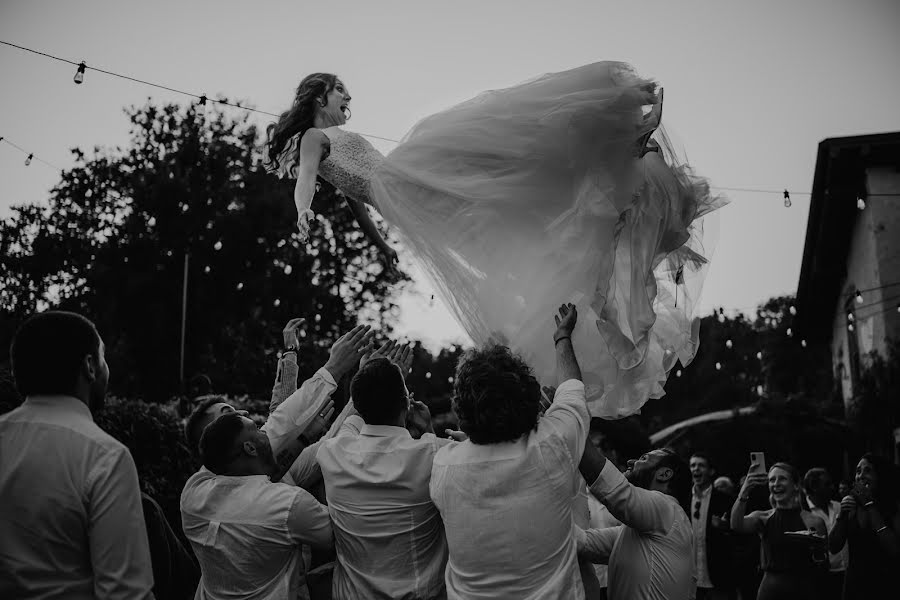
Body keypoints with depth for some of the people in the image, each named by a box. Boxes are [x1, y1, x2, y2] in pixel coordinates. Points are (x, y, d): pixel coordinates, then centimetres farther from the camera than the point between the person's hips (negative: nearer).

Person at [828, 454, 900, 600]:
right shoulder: (851, 508, 3)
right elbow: (833, 548, 0)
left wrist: (870, 506, -18)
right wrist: (843, 515, -15)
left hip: (885, 586, -3)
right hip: (854, 584, 3)